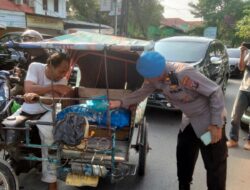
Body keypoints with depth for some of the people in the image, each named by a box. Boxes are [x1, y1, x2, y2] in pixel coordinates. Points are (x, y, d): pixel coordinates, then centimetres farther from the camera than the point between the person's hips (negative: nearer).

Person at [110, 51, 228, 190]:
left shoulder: (184, 74, -36)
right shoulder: (155, 76, -14)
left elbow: (216, 92, -28)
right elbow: (142, 92, 4)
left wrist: (216, 124, -26)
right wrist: (121, 102, -5)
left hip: (209, 120, -7)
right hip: (190, 119, 7)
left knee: (214, 165, 3)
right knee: (183, 159, 17)